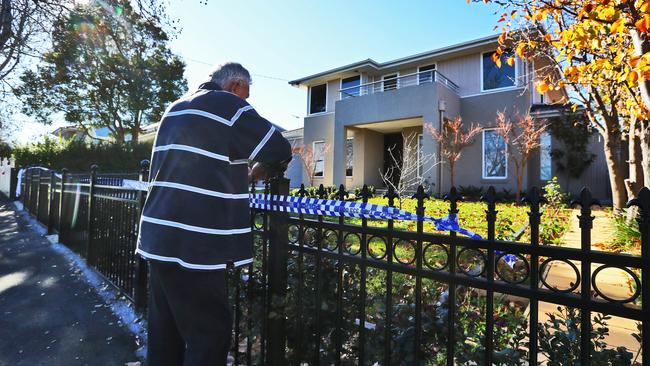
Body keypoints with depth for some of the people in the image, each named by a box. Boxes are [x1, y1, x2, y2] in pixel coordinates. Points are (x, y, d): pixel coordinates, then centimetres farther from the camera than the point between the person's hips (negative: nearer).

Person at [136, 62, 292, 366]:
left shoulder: (176, 108, 18)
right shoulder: (228, 105, -8)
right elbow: (280, 151, -8)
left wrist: (237, 170, 22)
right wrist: (258, 170, 12)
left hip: (159, 239, 9)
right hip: (193, 246, -9)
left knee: (165, 332, 18)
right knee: (210, 332, 2)